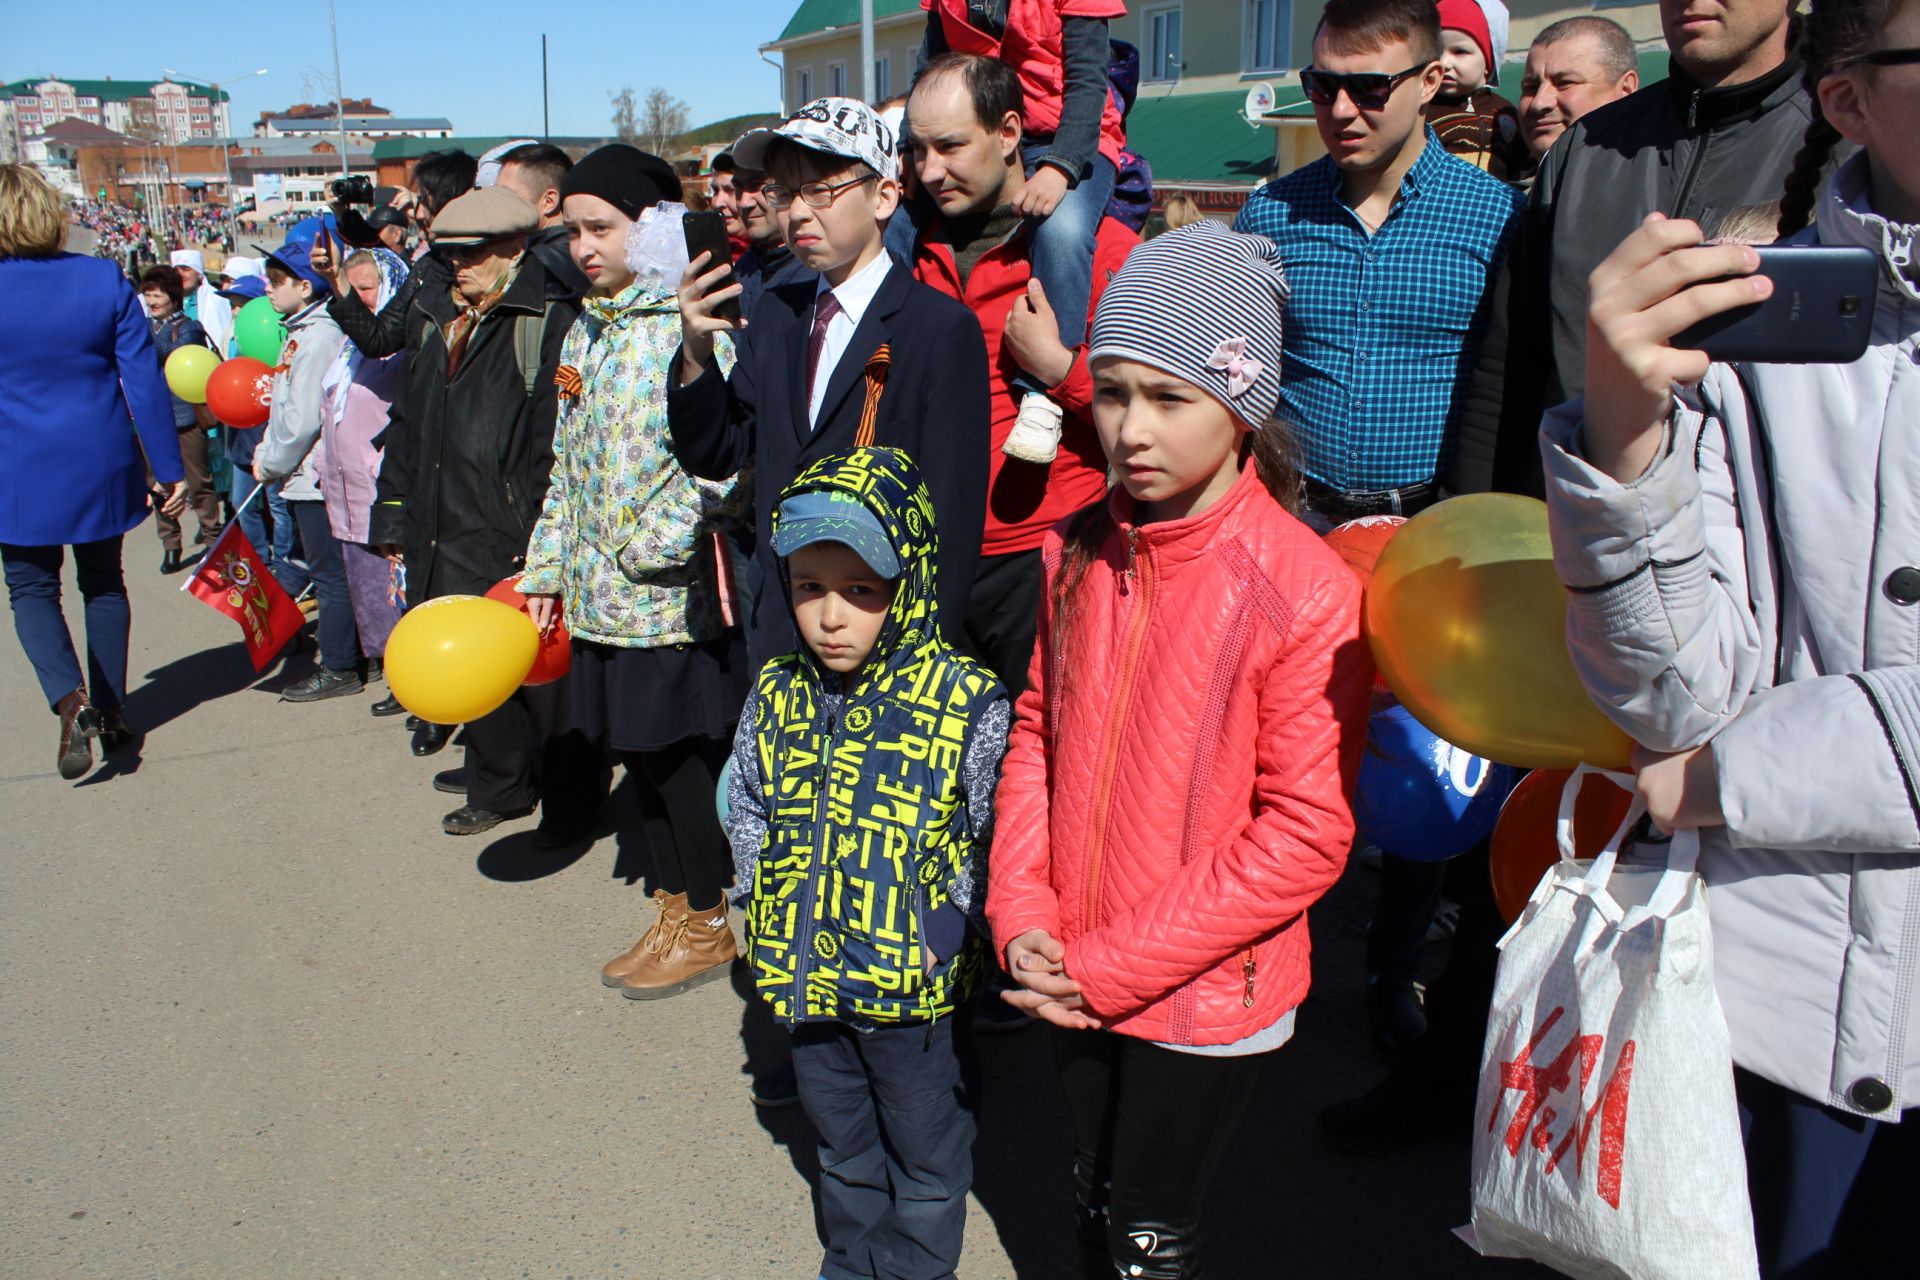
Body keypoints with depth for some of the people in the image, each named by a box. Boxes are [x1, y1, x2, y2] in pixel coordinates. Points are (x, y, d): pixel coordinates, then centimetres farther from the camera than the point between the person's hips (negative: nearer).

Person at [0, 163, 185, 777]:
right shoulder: (106, 280, -7)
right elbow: (144, 381, -6)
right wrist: (169, 469, -1)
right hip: (101, 466, 2)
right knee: (103, 583, 17)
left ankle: (69, 698, -14)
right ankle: (111, 713, 24)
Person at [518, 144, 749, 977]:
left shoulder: (692, 324, -12)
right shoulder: (584, 334, 14)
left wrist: (663, 541, -20)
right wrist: (545, 569, 17)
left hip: (675, 589, -7)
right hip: (601, 590, 8)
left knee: (679, 755, 3)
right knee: (640, 753, 14)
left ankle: (708, 925, 21)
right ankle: (673, 912, 30)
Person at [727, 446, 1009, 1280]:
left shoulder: (966, 703, -19)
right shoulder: (776, 695, -4)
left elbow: (998, 845, -15)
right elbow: (746, 812, 9)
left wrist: (937, 922, -17)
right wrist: (766, 904, 1)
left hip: (914, 986, -4)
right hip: (807, 973, 5)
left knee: (924, 1148, 18)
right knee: (839, 1136, 26)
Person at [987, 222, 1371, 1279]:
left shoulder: (1304, 590, -21)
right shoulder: (1078, 553, -3)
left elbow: (1308, 831, -19)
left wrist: (1114, 965, -17)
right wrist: (1023, 920, -6)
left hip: (1207, 997, -4)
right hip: (1071, 981, 5)